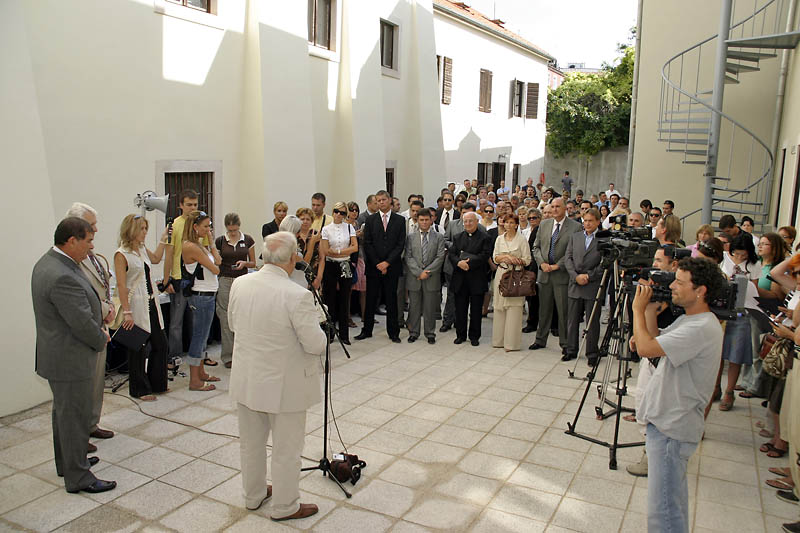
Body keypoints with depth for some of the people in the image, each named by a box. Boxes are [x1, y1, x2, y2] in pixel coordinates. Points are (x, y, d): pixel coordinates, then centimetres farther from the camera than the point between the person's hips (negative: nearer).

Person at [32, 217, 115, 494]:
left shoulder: (49, 262, 5)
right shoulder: (62, 277, -30)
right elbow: (83, 324, -26)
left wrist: (98, 328, 4)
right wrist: (102, 339, -7)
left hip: (59, 355, 11)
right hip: (71, 361, -11)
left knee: (64, 412, 24)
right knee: (74, 417, 3)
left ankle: (68, 461, 41)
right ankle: (78, 478, 16)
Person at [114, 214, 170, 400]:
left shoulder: (142, 249, 10)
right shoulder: (122, 254, -12)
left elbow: (156, 259, 33)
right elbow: (121, 285, -16)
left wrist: (163, 239, 27)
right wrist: (127, 313, -19)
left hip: (151, 304, 8)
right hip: (136, 307, -8)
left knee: (160, 345, 11)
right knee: (138, 349, 4)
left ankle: (156, 383, 27)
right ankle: (140, 390, 18)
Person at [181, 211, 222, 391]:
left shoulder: (199, 244, 11)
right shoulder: (191, 247, -18)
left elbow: (218, 261, 10)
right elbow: (215, 269, -15)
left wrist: (211, 242, 8)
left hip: (207, 295, 10)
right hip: (202, 296, -10)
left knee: (202, 336, 17)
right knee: (199, 336, -2)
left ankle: (201, 372, 30)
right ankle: (194, 381, 7)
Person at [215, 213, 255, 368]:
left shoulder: (248, 240, 4)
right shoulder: (219, 241, 3)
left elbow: (253, 263, 9)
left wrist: (244, 263, -10)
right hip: (225, 281, 0)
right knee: (226, 318, -1)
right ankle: (228, 356, 7)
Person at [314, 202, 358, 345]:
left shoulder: (349, 227, 5)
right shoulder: (326, 229, 0)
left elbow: (355, 248, -5)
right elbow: (325, 252, -3)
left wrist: (337, 252, -9)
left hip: (346, 266, 1)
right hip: (330, 265, -1)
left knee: (344, 300, 4)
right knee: (329, 299, 0)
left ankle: (344, 334, 12)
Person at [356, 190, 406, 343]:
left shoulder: (400, 220, 4)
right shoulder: (370, 220, 5)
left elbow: (400, 244, -2)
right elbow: (367, 244, 1)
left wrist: (387, 262, -10)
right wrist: (377, 263, -8)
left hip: (392, 266, -1)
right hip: (373, 266, 1)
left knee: (391, 300, 5)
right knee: (371, 300, 5)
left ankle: (393, 332, 14)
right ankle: (367, 330, 16)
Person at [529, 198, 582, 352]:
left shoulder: (575, 227, -4)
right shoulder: (544, 225, 11)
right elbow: (536, 247, 12)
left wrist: (557, 265, -13)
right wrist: (542, 263, -4)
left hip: (562, 274, -4)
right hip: (544, 273, 4)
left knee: (563, 311, 1)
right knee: (544, 309, 12)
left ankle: (565, 344, 12)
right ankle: (541, 340, 23)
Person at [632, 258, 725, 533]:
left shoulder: (702, 328, -23)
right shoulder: (689, 319, 10)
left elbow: (646, 348, -28)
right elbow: (656, 342, 14)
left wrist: (638, 309, -14)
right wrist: (651, 309, 3)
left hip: (672, 428, -10)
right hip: (669, 419, 10)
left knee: (663, 511, -5)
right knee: (672, 496, 24)